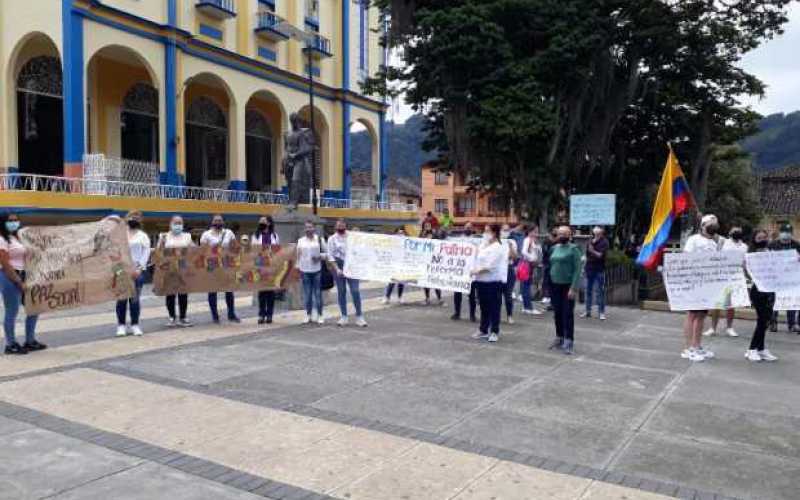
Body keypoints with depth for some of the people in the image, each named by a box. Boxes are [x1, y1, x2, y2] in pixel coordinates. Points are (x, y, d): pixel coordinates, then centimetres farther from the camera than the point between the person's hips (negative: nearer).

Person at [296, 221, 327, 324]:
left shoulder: (320, 239, 4)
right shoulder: (301, 240, 10)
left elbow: (326, 252, 6)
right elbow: (298, 255, 11)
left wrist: (320, 256, -12)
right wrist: (297, 266, 6)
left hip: (317, 270, -2)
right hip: (305, 270, 2)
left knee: (318, 293, 1)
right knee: (307, 293, 4)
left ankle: (320, 315, 9)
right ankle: (308, 315, 14)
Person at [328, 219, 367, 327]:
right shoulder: (332, 239, 4)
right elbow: (330, 255, -1)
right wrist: (337, 269, -11)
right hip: (339, 265, 0)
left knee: (355, 291, -6)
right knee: (341, 292, 5)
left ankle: (359, 316, 0)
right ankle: (344, 317, 14)